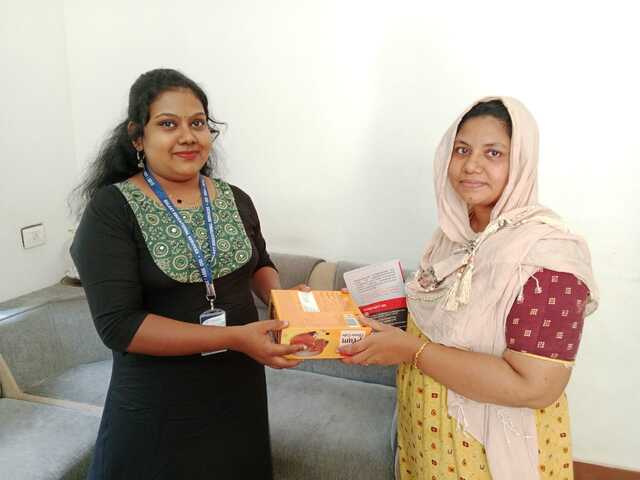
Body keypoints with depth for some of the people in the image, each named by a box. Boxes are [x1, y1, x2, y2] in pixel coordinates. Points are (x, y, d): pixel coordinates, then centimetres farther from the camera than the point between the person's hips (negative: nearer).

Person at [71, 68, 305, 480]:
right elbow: (118, 325, -22)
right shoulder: (112, 209, -16)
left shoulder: (235, 200, -1)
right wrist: (234, 337, -27)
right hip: (158, 401, -4)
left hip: (240, 388, 5)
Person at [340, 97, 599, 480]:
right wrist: (388, 331, -5)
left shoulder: (546, 252, -26)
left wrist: (412, 350, -28)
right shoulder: (458, 229, -1)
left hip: (495, 449, -6)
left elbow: (535, 387, -29)